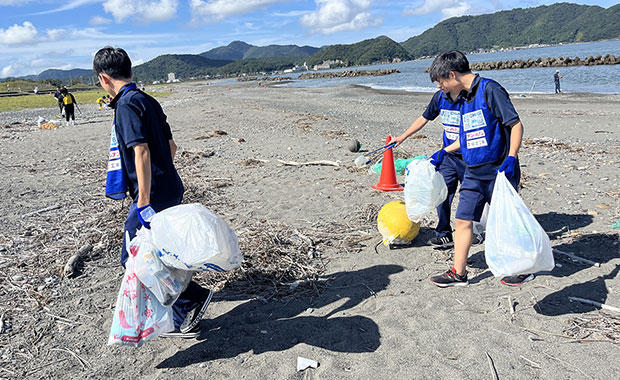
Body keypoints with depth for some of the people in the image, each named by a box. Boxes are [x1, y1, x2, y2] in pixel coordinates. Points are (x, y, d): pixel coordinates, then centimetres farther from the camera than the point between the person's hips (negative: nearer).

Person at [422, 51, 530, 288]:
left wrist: (511, 157, -26)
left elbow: (516, 125, -14)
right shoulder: (462, 97, 12)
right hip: (473, 173, 8)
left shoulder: (490, 90, -12)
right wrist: (444, 152, 22)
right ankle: (459, 273, 15)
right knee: (463, 219, 6)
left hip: (498, 172, -7)